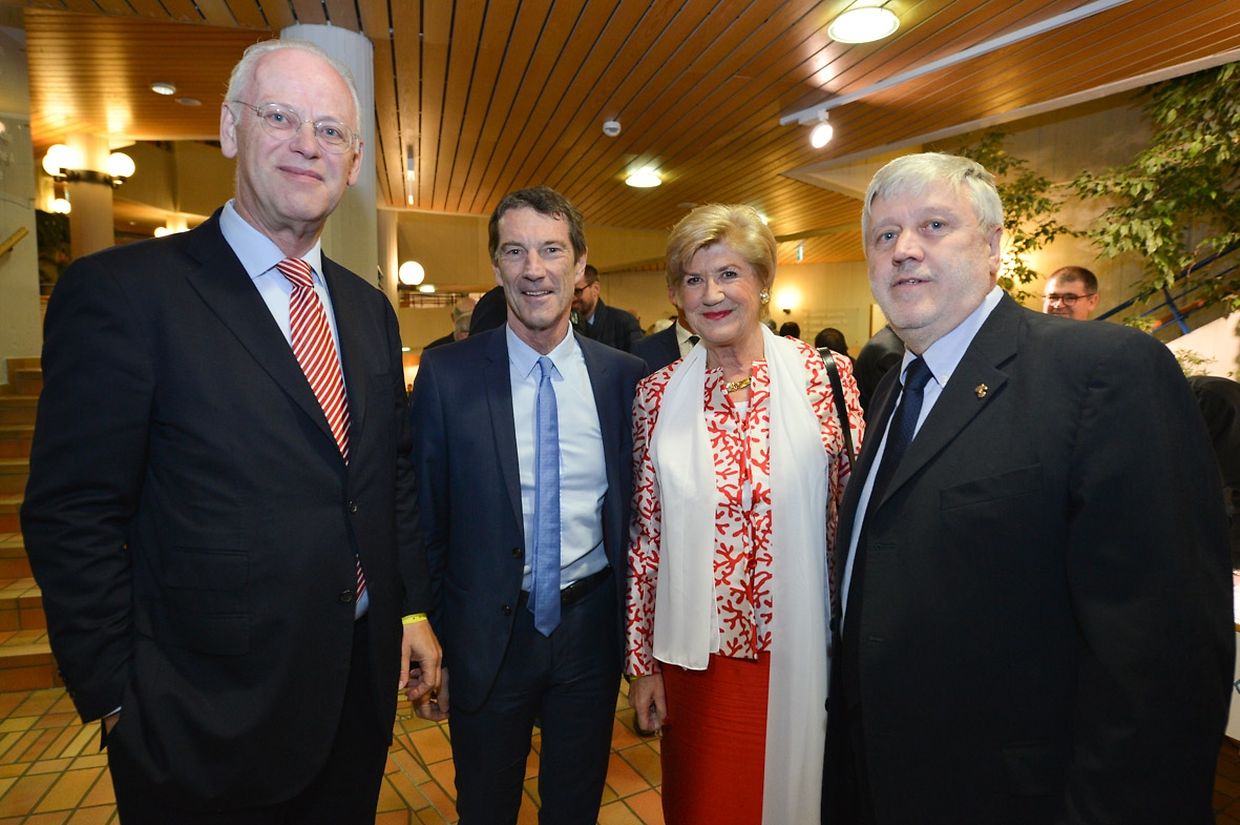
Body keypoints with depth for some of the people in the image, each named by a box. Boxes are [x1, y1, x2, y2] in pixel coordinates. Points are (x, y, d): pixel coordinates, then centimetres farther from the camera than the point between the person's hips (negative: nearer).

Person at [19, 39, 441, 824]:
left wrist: (413, 608, 7)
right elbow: (74, 519, -12)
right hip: (211, 719, -5)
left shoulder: (369, 309, 5)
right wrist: (120, 700, -9)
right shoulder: (123, 291, -13)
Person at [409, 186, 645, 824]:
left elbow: (632, 511, 1)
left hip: (591, 629, 2)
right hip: (487, 636, -1)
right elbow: (426, 518, -4)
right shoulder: (447, 373, -9)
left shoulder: (624, 376, -5)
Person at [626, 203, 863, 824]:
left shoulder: (824, 376, -7)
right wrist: (642, 660, 3)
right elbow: (646, 535, 1)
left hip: (797, 650, -1)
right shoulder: (658, 394, -3)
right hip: (697, 656, 1)